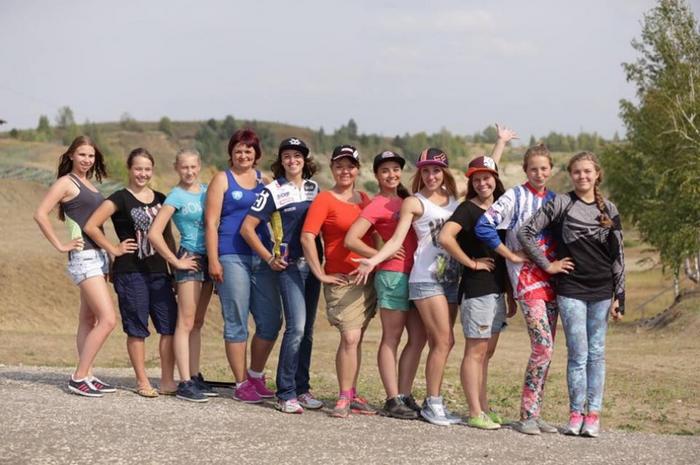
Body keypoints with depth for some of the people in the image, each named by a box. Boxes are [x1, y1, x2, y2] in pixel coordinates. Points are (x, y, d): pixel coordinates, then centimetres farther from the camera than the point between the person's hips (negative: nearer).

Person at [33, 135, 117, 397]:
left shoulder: (88, 184, 16)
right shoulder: (66, 182, -7)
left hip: (98, 255, 9)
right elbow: (40, 214, -16)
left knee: (89, 319, 10)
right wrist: (60, 245, -14)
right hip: (83, 256, -9)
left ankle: (86, 376, 15)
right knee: (108, 319, -14)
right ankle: (78, 378, -9)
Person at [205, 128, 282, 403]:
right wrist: (213, 260, -9)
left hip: (262, 257, 5)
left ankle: (255, 375, 22)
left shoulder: (265, 182, 17)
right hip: (232, 257, -5)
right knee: (237, 322, -2)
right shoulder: (222, 179, 5)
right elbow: (211, 222, -1)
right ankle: (241, 384, 5)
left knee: (271, 319, 4)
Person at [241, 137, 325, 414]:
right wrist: (270, 259, -7)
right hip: (290, 265, -5)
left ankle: (302, 388, 16)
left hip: (313, 265, 5)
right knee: (296, 327, -15)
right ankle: (285, 394, -11)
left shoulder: (315, 188, 12)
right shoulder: (273, 191, -4)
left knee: (307, 329, 8)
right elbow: (247, 228, -5)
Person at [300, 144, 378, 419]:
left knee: (356, 338, 9)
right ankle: (344, 398, -5)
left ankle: (351, 396, 16)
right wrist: (320, 274, -15)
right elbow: (307, 236, -15)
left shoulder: (364, 200, 14)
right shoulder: (324, 200, -6)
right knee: (350, 337, -13)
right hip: (342, 279, -6)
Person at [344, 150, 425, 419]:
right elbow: (351, 239, -14)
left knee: (418, 337, 7)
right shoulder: (378, 205, -6)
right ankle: (393, 400, 0)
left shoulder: (405, 200, 17)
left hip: (415, 274, 8)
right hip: (393, 275, -8)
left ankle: (405, 395, 13)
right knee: (392, 338, -3)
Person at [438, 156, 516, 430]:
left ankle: (484, 408, 18)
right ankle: (475, 414, -3)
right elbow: (445, 237, -26)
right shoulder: (468, 209, -8)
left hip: (497, 289, 8)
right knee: (476, 350, -5)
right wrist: (471, 263, -16)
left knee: (487, 352, 12)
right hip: (476, 288, -8)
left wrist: (511, 295, 18)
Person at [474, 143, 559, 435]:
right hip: (527, 277, -6)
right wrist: (512, 256, -10)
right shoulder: (515, 197, -5)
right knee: (543, 347, -16)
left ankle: (534, 413, 12)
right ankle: (526, 416, -8)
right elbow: (483, 227, -14)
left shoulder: (554, 199, 14)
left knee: (545, 350, 5)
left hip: (551, 277, 6)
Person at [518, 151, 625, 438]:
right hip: (570, 289, -3)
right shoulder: (561, 204, -1)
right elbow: (525, 232, -4)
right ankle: (576, 414, 4)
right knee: (578, 354, -5)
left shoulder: (608, 210, 8)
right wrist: (547, 265, -5)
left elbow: (618, 256, 9)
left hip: (601, 291, 3)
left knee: (596, 353, 5)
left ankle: (593, 414, 9)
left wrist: (619, 297, 5)